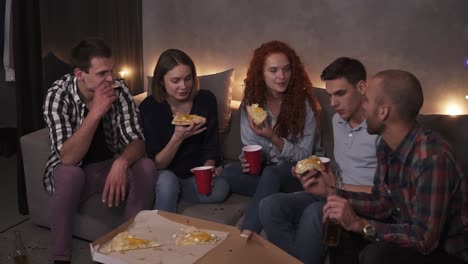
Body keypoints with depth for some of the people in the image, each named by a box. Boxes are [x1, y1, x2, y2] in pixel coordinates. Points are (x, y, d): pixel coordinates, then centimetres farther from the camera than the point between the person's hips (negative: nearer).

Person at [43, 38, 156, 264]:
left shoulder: (119, 90, -14)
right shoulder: (58, 96, -22)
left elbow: (137, 142, -16)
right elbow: (68, 158, -30)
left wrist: (121, 162, -39)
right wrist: (96, 113, -39)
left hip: (111, 166, 3)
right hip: (72, 171, -2)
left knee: (146, 167, -26)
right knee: (70, 174, -36)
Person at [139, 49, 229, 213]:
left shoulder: (206, 100, -8)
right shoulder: (149, 107, -14)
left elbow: (211, 148, -2)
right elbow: (156, 164, -13)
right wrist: (177, 138, -29)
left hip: (196, 175, 3)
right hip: (166, 174, -2)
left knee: (220, 190, -29)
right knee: (167, 181, -37)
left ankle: (173, 192, -5)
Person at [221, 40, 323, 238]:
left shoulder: (304, 103, -13)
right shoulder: (251, 102, -2)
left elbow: (304, 156, -11)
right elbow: (250, 145, 6)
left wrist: (273, 138, -27)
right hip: (266, 168, 5)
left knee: (271, 174, -37)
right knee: (228, 174, -23)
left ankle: (245, 236, -39)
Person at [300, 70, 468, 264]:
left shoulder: (432, 158, -32)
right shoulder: (386, 146, -4)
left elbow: (424, 239, -30)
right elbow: (382, 203, 6)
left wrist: (359, 224, -27)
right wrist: (331, 191, -3)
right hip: (414, 234, 8)